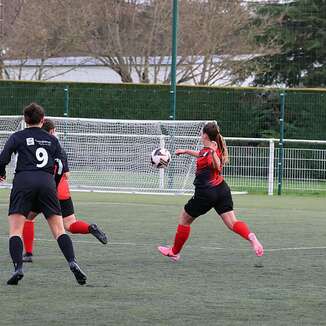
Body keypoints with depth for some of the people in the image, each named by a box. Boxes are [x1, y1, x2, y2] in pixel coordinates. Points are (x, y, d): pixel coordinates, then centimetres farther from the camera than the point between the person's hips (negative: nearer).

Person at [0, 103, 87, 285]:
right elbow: (61, 167, 14)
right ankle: (72, 262, -14)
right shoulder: (52, 140, 19)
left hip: (23, 181, -2)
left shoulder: (17, 137, 11)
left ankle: (18, 268, -17)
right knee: (59, 229, 3)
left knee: (15, 230, -1)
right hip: (47, 182, 2)